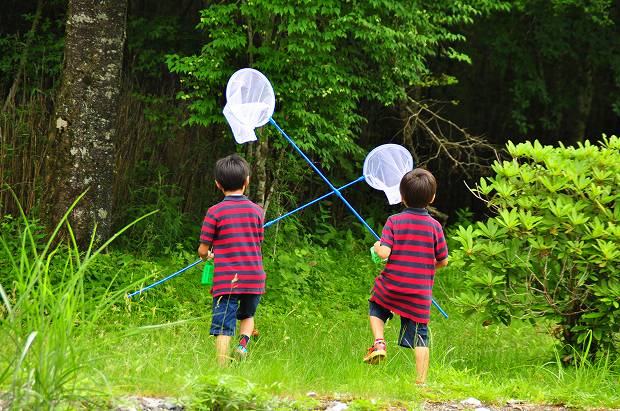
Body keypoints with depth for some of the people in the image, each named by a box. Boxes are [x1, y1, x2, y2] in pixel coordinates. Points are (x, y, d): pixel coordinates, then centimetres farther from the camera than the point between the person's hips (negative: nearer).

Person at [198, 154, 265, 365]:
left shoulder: (215, 212, -6)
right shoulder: (257, 211, 4)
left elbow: (203, 250, -3)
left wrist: (208, 256, 22)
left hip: (226, 280, -3)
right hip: (254, 278, 3)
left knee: (223, 327, -2)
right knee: (247, 315, 25)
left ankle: (222, 365, -10)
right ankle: (243, 342, 0)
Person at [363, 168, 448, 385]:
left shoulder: (394, 221, -7)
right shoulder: (434, 226, -2)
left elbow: (384, 252, -16)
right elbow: (443, 261, 4)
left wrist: (377, 246, 7)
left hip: (391, 286, 0)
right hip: (420, 294, 1)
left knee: (376, 309, 29)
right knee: (420, 337, 4)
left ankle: (379, 343, 6)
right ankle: (421, 381, 0)